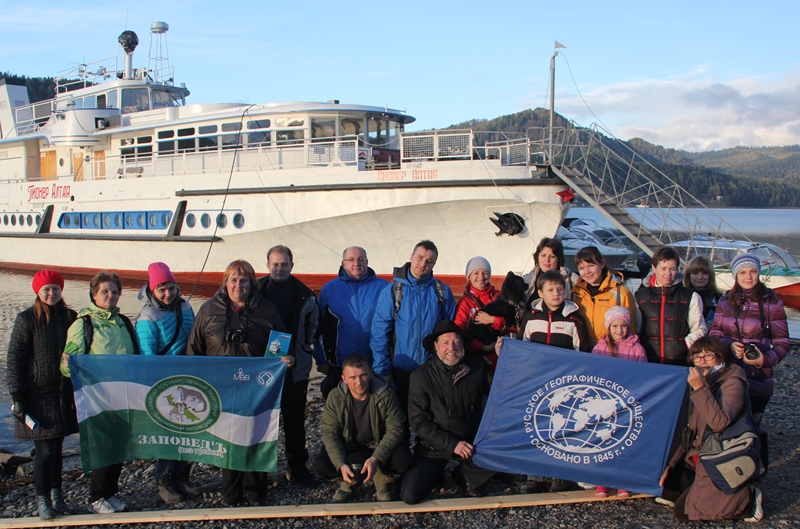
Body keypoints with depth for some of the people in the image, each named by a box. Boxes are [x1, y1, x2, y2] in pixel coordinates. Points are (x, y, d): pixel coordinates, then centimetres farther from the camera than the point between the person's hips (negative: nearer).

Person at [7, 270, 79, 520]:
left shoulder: (70, 318, 5)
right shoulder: (27, 319, -6)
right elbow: (14, 360, -6)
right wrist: (18, 397, -10)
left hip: (64, 394, 4)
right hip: (37, 394, -4)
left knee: (57, 447, 12)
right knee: (44, 450, -2)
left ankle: (56, 497, 23)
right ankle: (42, 500, 12)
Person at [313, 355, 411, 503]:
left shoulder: (386, 395, -19)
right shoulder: (335, 398, -15)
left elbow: (395, 429, -20)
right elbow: (330, 433, -15)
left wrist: (376, 459, -35)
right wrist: (341, 465, -32)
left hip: (380, 446, -1)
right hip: (349, 448, 1)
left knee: (402, 460, -31)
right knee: (321, 465, -24)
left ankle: (383, 479, 3)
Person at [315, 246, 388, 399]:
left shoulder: (382, 287, -1)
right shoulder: (329, 289, 2)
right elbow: (320, 328, 4)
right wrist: (321, 360, 0)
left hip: (375, 364, 0)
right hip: (339, 367, 1)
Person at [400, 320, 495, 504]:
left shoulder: (476, 367, -3)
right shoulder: (421, 376, -11)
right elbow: (418, 421, -12)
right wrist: (452, 444, -19)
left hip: (472, 441, 2)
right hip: (435, 447, -2)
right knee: (410, 495, -18)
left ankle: (465, 474, 5)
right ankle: (436, 474, 17)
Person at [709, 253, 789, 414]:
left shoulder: (772, 303, -4)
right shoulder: (725, 302, 6)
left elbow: (782, 344, -2)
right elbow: (714, 335, 8)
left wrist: (765, 359, -20)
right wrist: (729, 345, -13)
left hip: (759, 380, -2)